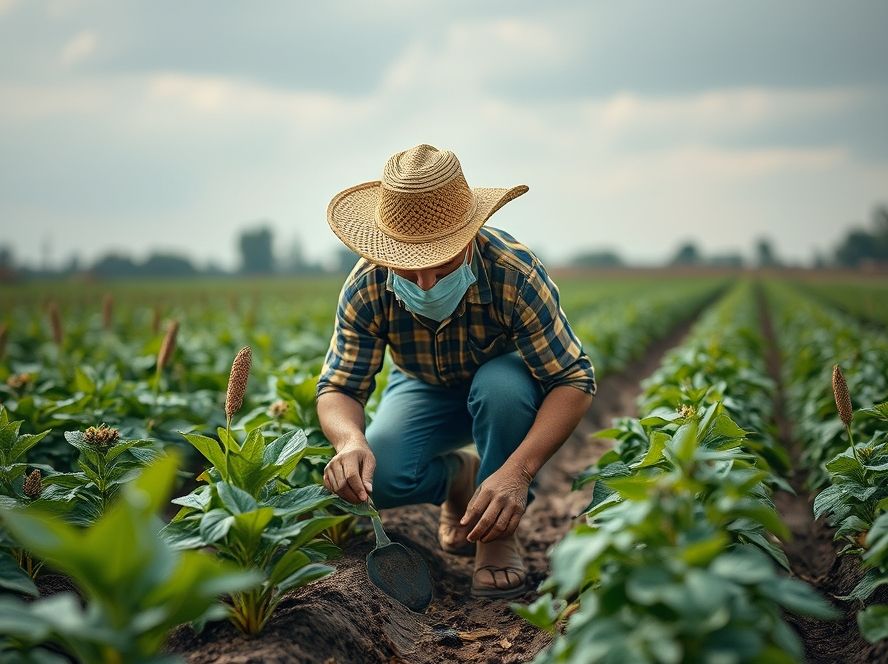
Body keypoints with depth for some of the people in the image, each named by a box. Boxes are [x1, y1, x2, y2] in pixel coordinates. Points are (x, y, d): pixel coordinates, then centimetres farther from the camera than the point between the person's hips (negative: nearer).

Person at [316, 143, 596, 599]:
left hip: (503, 384, -2)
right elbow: (338, 388, -23)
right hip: (425, 391, 2)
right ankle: (460, 479, 8)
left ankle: (499, 534, -16)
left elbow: (573, 379, -33)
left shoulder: (514, 273, -35)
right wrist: (350, 440, -49)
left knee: (501, 384, -39)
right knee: (376, 478, -27)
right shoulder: (366, 288, -28)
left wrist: (518, 469, -49)